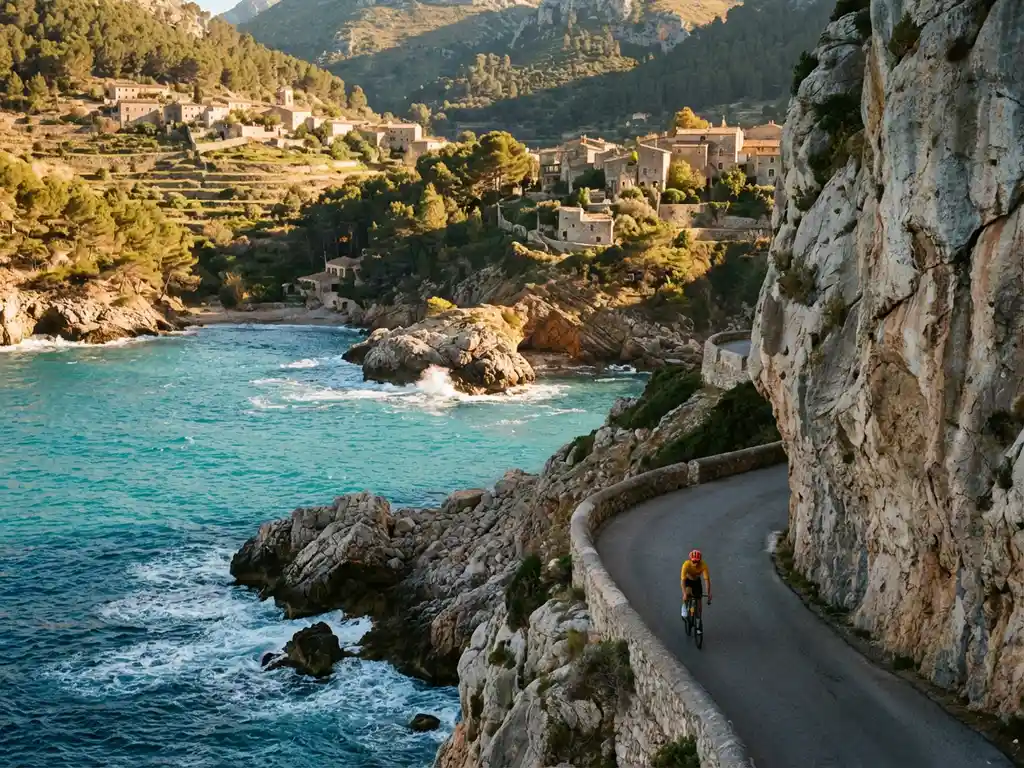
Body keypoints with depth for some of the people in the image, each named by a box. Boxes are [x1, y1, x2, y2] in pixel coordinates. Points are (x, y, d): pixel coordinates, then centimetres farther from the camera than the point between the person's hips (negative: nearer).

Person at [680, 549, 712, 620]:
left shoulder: (703, 565, -33)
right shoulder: (686, 564, -36)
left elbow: (707, 579, -32)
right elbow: (682, 580, -39)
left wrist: (709, 594, -38)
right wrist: (684, 593, -49)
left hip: (697, 581, 2)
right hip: (688, 580, -2)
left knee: (698, 600, -1)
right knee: (688, 592, -32)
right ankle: (684, 607, -8)